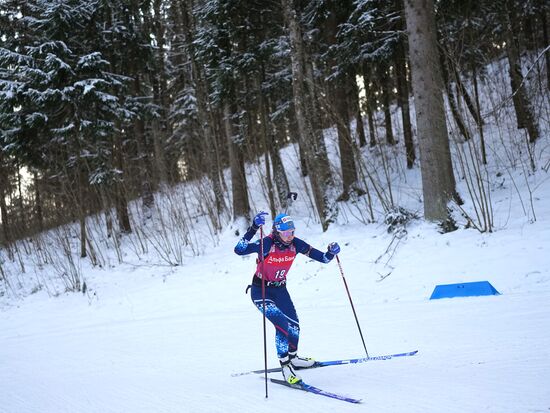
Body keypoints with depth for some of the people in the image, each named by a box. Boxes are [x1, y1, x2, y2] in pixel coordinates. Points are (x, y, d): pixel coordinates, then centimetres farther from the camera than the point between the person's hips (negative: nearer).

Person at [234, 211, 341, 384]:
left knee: (294, 325, 11)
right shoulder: (267, 244, -28)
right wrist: (253, 228, -50)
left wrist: (331, 253, -32)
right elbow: (239, 250, -42)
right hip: (260, 291, -6)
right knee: (282, 324, -21)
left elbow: (323, 258, -10)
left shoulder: (295, 244, -14)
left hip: (280, 289, 6)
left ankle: (292, 358, 39)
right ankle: (285, 366, -9)